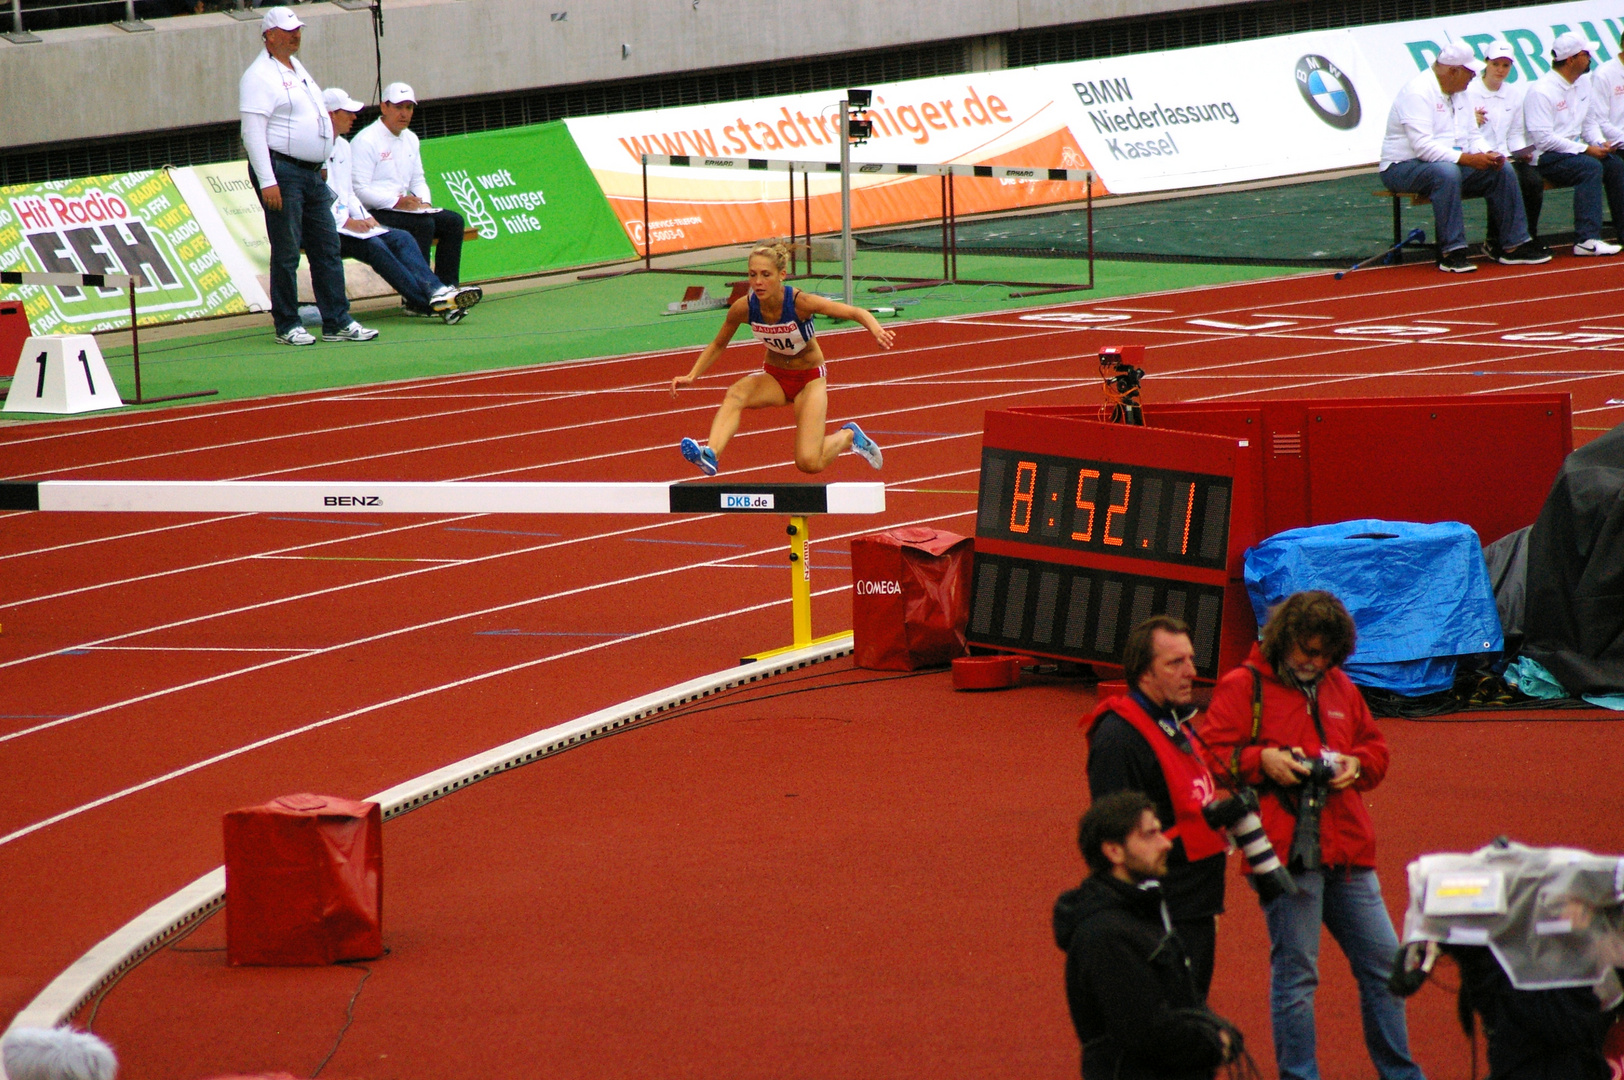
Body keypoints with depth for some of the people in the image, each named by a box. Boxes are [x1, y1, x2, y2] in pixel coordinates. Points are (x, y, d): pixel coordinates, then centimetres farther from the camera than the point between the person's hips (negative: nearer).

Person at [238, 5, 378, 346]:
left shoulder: (297, 69, 18)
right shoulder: (260, 76, -10)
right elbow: (253, 132, -16)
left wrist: (321, 166, 22)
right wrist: (267, 181, -23)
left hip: (312, 174, 9)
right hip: (282, 173, -9)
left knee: (328, 248, 6)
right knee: (287, 252, -5)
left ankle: (337, 322, 8)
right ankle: (287, 326, 2)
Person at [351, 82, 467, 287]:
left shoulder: (410, 139, 17)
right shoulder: (366, 141, -10)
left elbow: (418, 180, 20)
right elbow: (360, 189, -17)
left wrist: (425, 203, -2)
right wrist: (396, 201, -23)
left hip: (402, 207, 8)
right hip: (374, 214, -8)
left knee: (453, 221, -8)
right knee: (424, 224, -29)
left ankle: (448, 286, -12)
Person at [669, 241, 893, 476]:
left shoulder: (800, 302, -27)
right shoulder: (744, 307, -18)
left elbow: (857, 313, -23)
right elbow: (718, 345, 1)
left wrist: (877, 331, -44)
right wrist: (692, 376, -11)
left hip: (810, 378, -3)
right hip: (774, 377, 3)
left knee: (810, 463, -14)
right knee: (735, 395, -32)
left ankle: (848, 436, 17)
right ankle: (710, 454, -48)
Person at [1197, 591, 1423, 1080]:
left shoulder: (1340, 689, 19)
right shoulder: (1243, 687, 0)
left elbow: (1375, 748, 25)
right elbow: (1212, 754, -6)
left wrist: (1356, 764, 3)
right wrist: (1263, 761, -20)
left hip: (1347, 852, 6)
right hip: (1287, 853, -6)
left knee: (1382, 961, 9)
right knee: (1295, 971, -4)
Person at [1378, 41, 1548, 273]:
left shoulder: (1455, 93, 12)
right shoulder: (1419, 92, -20)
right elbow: (1423, 147, -28)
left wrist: (1485, 155, -9)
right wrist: (1466, 158, -30)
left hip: (1449, 164, 9)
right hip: (1402, 167, -9)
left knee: (1503, 171, -3)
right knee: (1446, 171, -40)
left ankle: (1514, 245, 1)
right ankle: (1452, 252, -37)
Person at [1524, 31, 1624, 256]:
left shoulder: (1583, 84, 13)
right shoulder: (1541, 91, -16)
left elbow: (1590, 120, 21)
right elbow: (1543, 138, -21)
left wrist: (1600, 143, -2)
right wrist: (1586, 150, -20)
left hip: (1573, 150, 8)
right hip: (1546, 157, -8)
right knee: (1591, 167, -30)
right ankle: (1587, 239, -37)